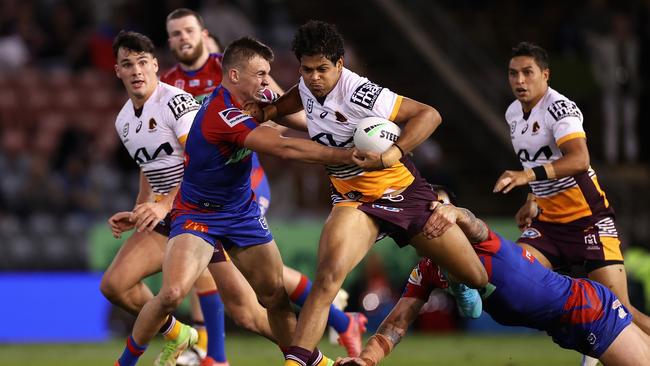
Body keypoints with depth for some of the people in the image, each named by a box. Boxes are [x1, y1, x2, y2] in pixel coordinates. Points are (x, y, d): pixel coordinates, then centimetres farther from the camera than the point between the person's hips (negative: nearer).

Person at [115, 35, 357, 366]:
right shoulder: (223, 114, -29)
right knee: (172, 294, -24)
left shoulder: (240, 102, 0)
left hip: (242, 212, 8)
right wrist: (348, 156, -31)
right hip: (198, 213, -8)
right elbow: (284, 148, -33)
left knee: (275, 293, 4)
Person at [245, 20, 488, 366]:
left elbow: (429, 114, -23)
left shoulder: (359, 94, -25)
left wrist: (390, 156, -33)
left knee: (477, 278, 6)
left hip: (404, 191, -3)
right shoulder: (307, 87, -5)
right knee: (328, 276, -28)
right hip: (353, 200, 3)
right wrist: (266, 111, 2)